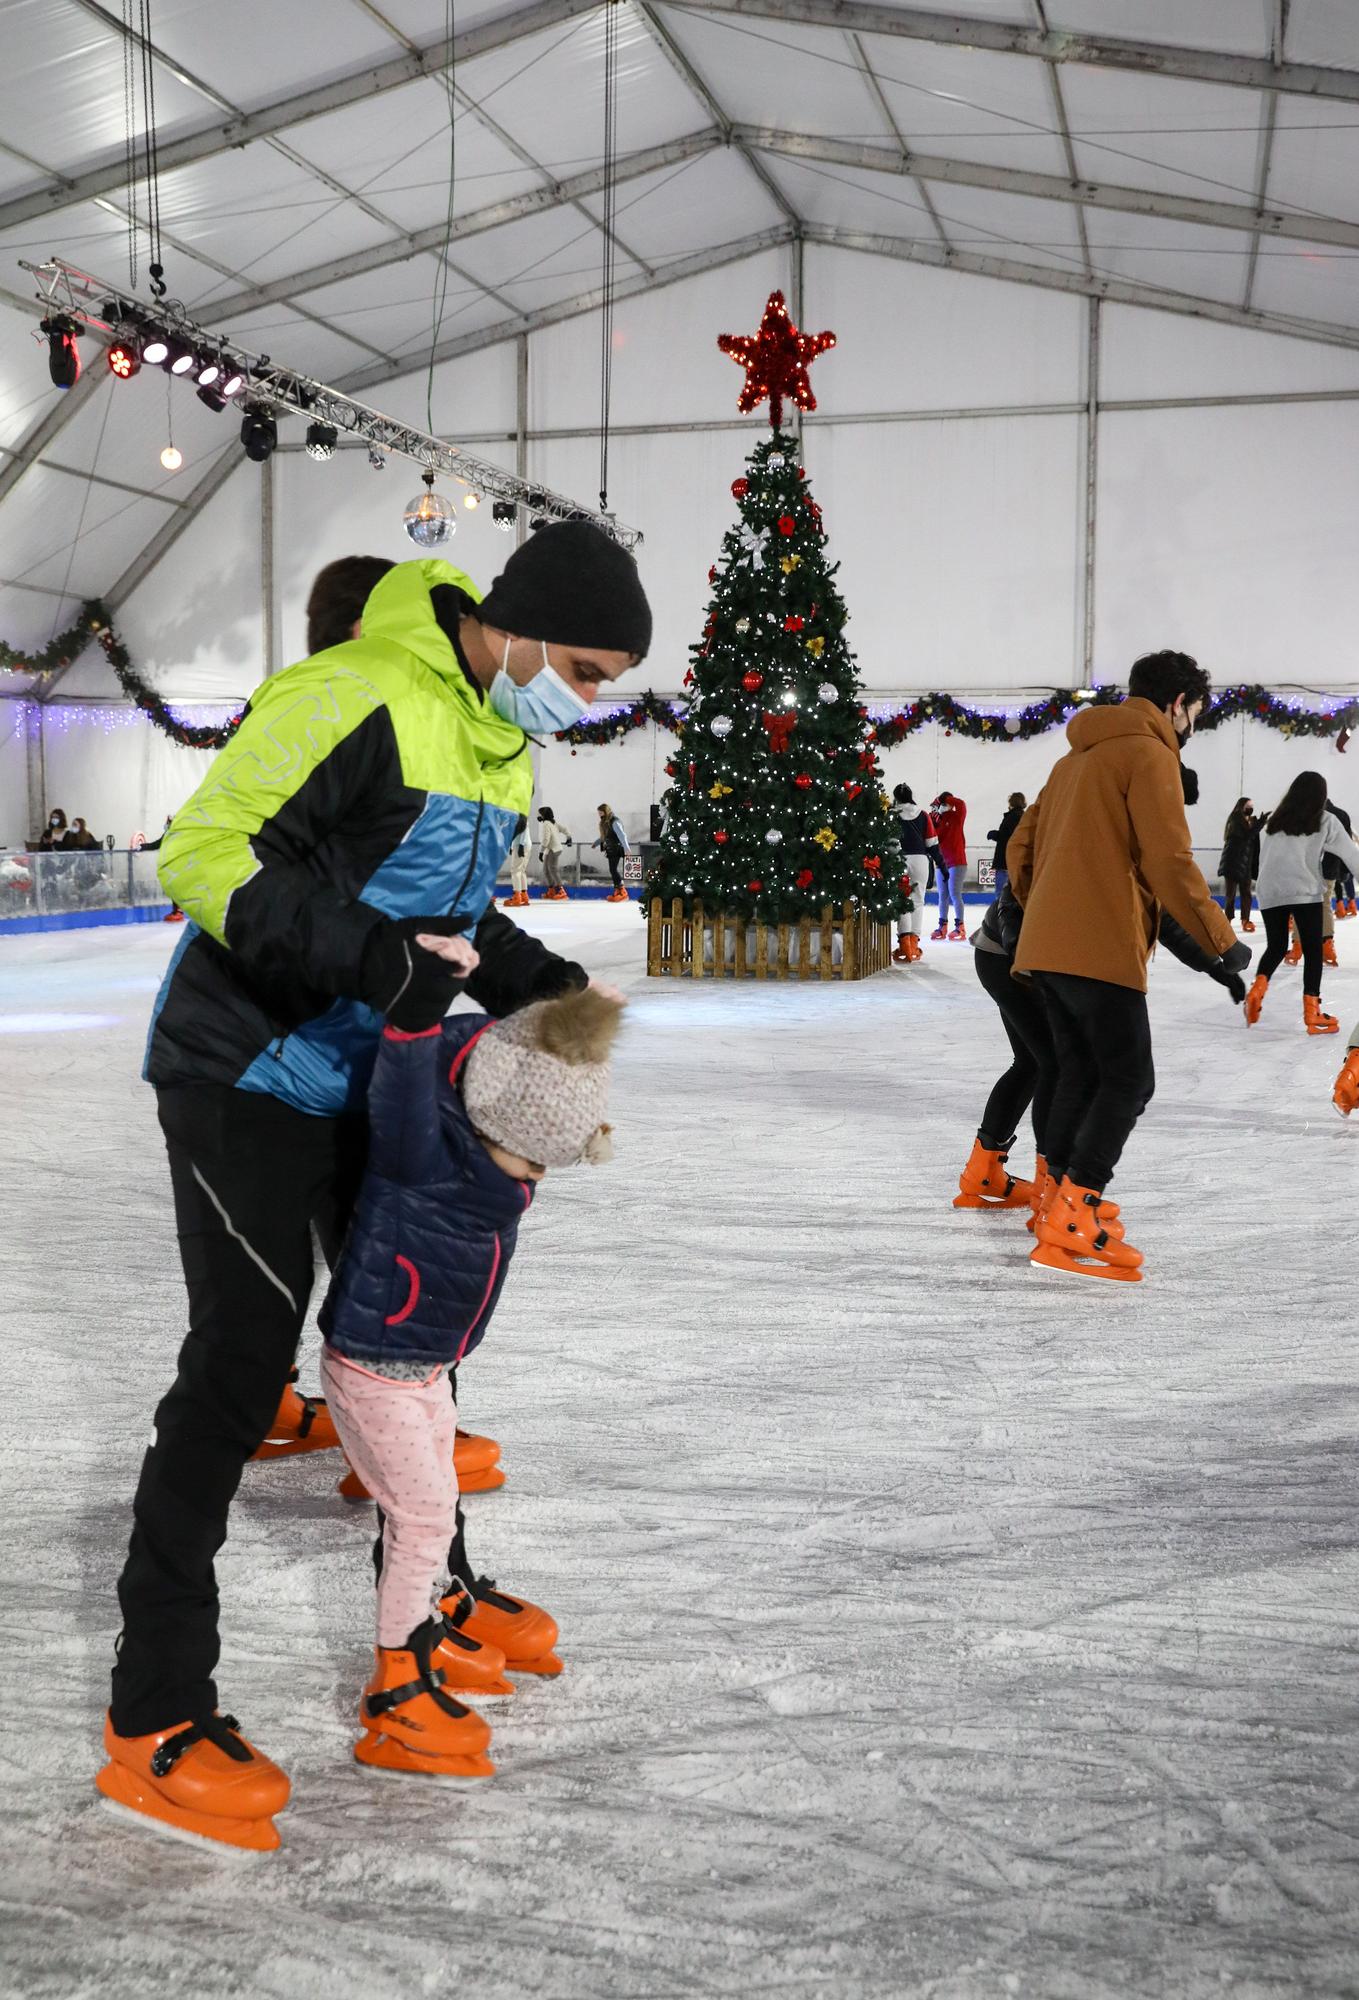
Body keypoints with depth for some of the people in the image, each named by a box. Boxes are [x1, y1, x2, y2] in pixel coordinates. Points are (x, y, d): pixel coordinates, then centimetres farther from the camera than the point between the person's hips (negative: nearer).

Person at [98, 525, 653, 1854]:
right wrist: (377, 961, -33)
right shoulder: (356, 699, -24)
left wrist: (535, 981, 0)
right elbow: (206, 858, -26)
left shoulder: (501, 748, 7)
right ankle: (155, 1717, 1)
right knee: (242, 1359, -9)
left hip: (362, 1081, 9)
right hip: (244, 1076, -9)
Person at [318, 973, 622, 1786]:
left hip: (426, 1364, 9)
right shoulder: (422, 1147, -30)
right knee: (422, 1515, -4)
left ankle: (436, 1636, 43)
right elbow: (406, 1080, -50)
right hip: (372, 1362, -8)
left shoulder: (503, 1137, -5)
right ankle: (398, 1700, 9)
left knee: (432, 1506, 22)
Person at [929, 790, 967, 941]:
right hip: (942, 862, 6)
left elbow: (961, 805, -24)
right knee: (943, 896, 10)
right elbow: (932, 837, -2)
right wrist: (932, 819, -11)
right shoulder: (937, 820, 8)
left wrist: (946, 799, -15)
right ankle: (943, 926, 17)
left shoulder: (956, 817, -5)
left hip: (957, 861, -6)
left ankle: (960, 927, -8)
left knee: (954, 894, -11)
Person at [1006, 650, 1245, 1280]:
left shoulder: (1077, 757, 22)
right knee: (1128, 1080, -6)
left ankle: (1063, 1203, 18)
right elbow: (1169, 863, -14)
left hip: (1046, 946, 9)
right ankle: (1071, 1225, -13)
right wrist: (1223, 942, -5)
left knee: (1078, 1074, 15)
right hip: (1101, 950, -9)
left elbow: (1021, 846, 23)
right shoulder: (1150, 754, -6)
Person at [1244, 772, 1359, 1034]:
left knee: (1276, 946, 16)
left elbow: (1264, 857, 14)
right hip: (1304, 892, -4)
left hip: (1269, 893, 4)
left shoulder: (1275, 819, 14)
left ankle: (1257, 989, -9)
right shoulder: (1325, 821, 3)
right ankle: (1312, 1014, 0)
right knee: (1313, 951, 3)